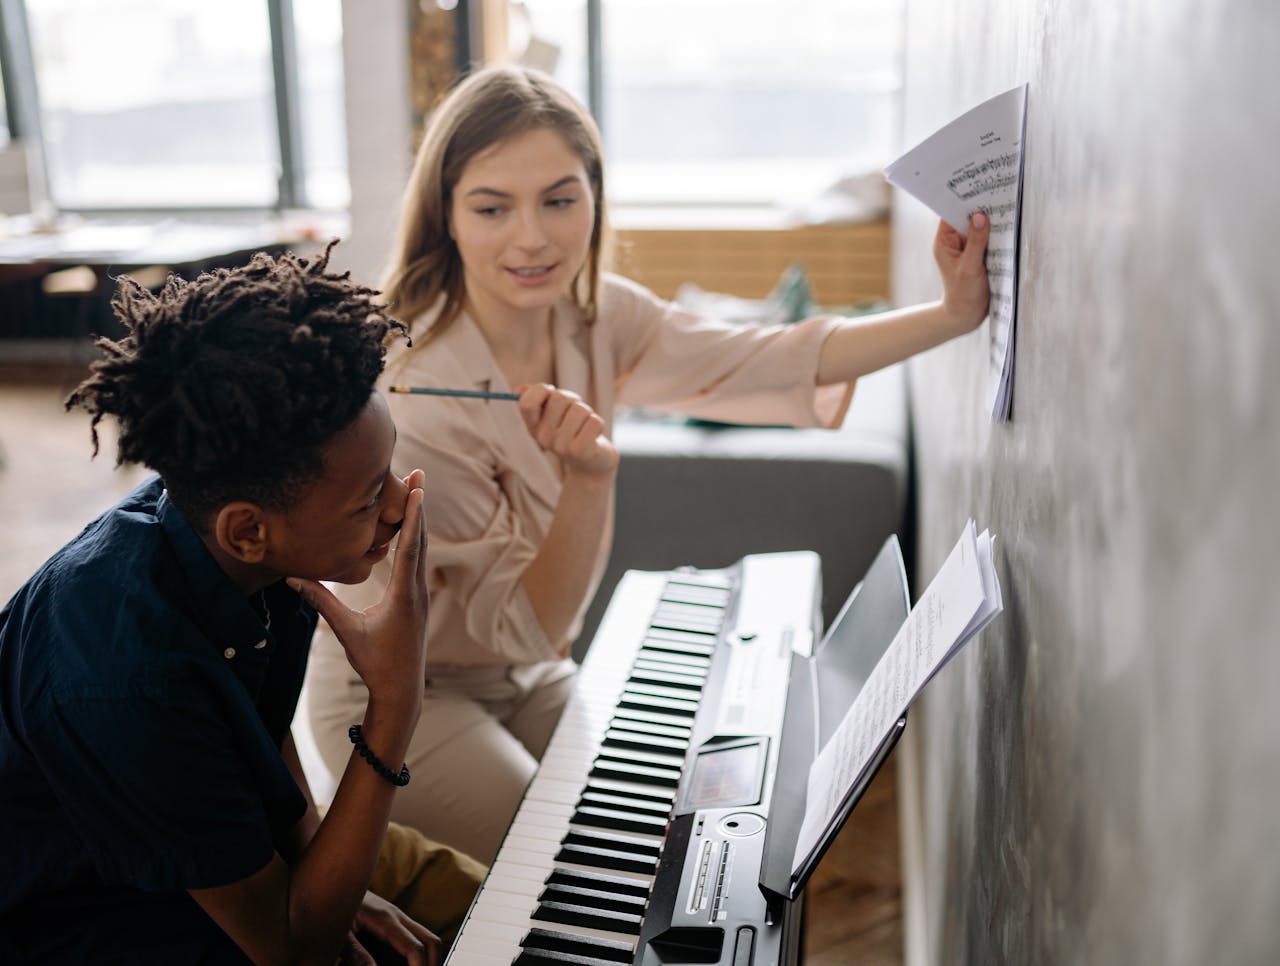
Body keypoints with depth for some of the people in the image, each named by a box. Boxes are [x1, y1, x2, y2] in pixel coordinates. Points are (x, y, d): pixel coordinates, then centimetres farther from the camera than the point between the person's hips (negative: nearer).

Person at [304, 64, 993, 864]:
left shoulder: (594, 314, -11)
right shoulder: (410, 393, -30)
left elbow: (772, 363, -10)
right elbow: (525, 627, -25)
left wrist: (954, 315, -19)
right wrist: (589, 478, -41)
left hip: (529, 678, 6)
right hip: (402, 700, -6)